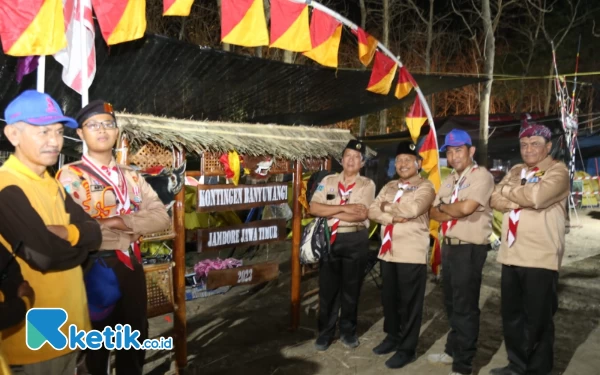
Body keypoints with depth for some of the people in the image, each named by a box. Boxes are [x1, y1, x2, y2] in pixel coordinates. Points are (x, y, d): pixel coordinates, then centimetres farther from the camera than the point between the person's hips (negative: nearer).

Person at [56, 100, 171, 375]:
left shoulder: (131, 176, 9)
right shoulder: (70, 176, -8)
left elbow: (161, 217, -2)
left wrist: (122, 222, -18)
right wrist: (131, 228, -15)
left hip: (131, 264, 5)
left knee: (135, 335, 18)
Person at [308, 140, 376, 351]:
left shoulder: (367, 185, -1)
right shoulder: (328, 181, 5)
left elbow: (361, 215, -15)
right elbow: (314, 208, -7)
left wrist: (330, 212, -11)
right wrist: (343, 208, -15)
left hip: (356, 241, -1)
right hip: (329, 239, 2)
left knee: (351, 289, 11)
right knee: (327, 288, 8)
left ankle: (348, 330, 27)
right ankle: (325, 332, 22)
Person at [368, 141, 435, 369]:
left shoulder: (425, 186, -3)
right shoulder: (389, 187, 15)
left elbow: (414, 208, -21)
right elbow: (372, 211, 5)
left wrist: (387, 206, -6)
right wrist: (393, 218, -13)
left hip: (412, 254, -6)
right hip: (388, 252, 6)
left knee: (410, 302, 3)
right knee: (389, 298, 16)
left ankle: (407, 349, 16)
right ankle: (392, 337, 34)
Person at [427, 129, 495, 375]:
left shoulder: (481, 175, -10)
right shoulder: (449, 180, 15)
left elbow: (466, 208, -24)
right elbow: (434, 213, 8)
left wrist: (442, 207, -5)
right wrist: (454, 211, -12)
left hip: (470, 249, -8)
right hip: (449, 246, 8)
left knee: (465, 308, -1)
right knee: (451, 304, 18)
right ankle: (453, 350, 34)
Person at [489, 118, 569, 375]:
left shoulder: (558, 171, -4)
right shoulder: (515, 171, 17)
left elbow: (537, 195, -23)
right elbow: (495, 199, 5)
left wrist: (508, 191, -6)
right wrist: (522, 200, -12)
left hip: (540, 257, -6)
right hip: (511, 255, 7)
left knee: (537, 319, 4)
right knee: (511, 315, 15)